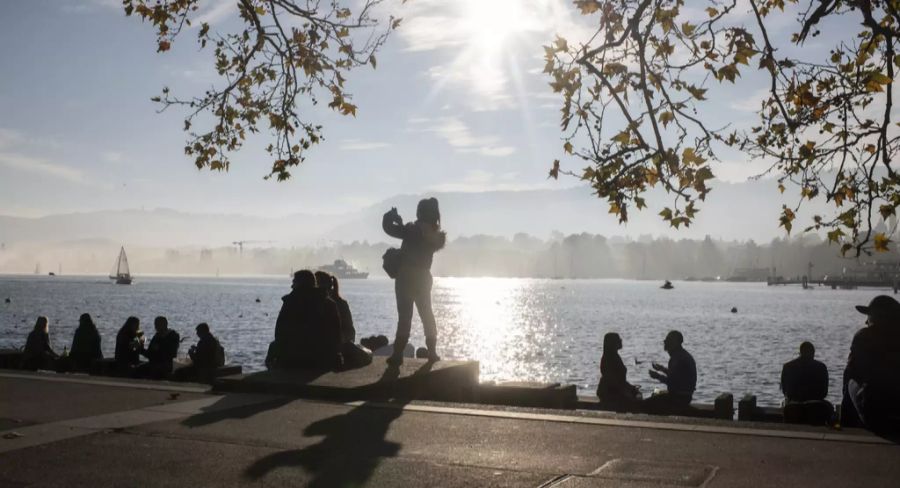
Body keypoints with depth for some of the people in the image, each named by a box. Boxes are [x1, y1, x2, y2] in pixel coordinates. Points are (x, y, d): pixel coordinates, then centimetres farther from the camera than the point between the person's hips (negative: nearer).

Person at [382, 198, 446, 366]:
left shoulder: (413, 230, -17)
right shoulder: (435, 235, 1)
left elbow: (388, 227, -13)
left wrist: (391, 215, 8)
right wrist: (401, 222, 20)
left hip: (406, 278, -5)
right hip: (423, 278, 5)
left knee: (404, 316, -5)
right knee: (427, 315, 16)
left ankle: (398, 354, -5)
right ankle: (432, 352, 17)